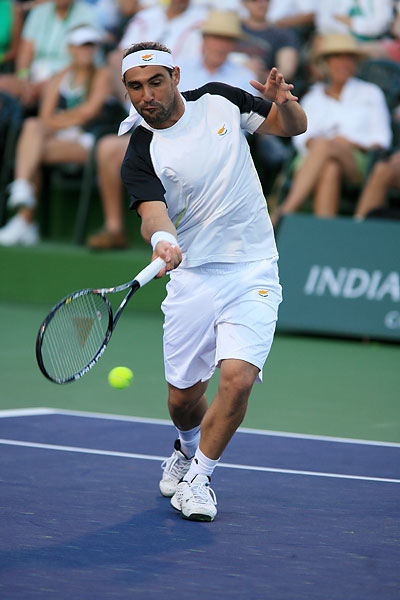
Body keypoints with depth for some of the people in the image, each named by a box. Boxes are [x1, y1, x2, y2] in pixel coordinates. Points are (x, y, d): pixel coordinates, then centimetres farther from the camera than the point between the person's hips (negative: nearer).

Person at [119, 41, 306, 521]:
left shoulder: (220, 102, 1)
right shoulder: (140, 157, -7)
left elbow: (294, 127, 12)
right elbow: (153, 212, -25)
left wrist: (283, 102, -12)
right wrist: (161, 238, -49)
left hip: (253, 272, 0)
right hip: (193, 278, 0)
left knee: (237, 378, -18)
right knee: (184, 397, 6)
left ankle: (198, 476, 2)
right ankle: (187, 448, 43)